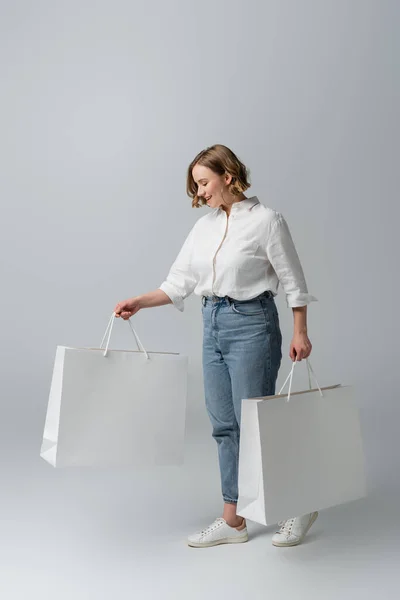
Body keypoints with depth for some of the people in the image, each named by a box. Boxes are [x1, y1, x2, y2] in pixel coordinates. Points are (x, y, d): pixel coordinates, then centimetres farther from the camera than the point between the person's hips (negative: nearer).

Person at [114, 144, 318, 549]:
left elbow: (292, 281, -5)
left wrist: (300, 333, -10)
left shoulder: (265, 220, -7)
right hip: (213, 325, 7)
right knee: (224, 425, 9)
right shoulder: (204, 226, 10)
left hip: (251, 323, -6)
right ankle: (233, 521, 21)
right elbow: (179, 282, 9)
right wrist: (139, 303, -2)